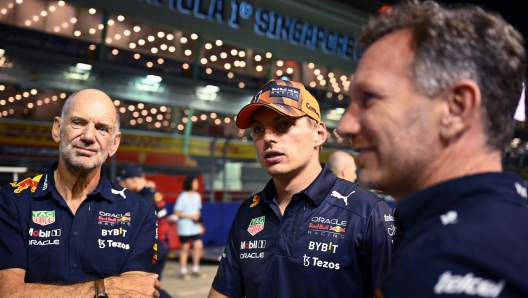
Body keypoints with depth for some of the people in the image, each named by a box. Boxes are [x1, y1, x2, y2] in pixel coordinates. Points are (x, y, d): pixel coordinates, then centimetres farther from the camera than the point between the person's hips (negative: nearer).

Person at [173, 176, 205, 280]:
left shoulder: (197, 196, 5)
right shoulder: (182, 197, -12)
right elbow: (176, 212, -12)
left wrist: (197, 217, -1)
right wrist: (191, 216, -15)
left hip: (195, 226, 5)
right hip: (185, 227, -5)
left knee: (198, 246, 1)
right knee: (185, 248, 3)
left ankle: (195, 270, 15)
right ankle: (184, 272, 13)